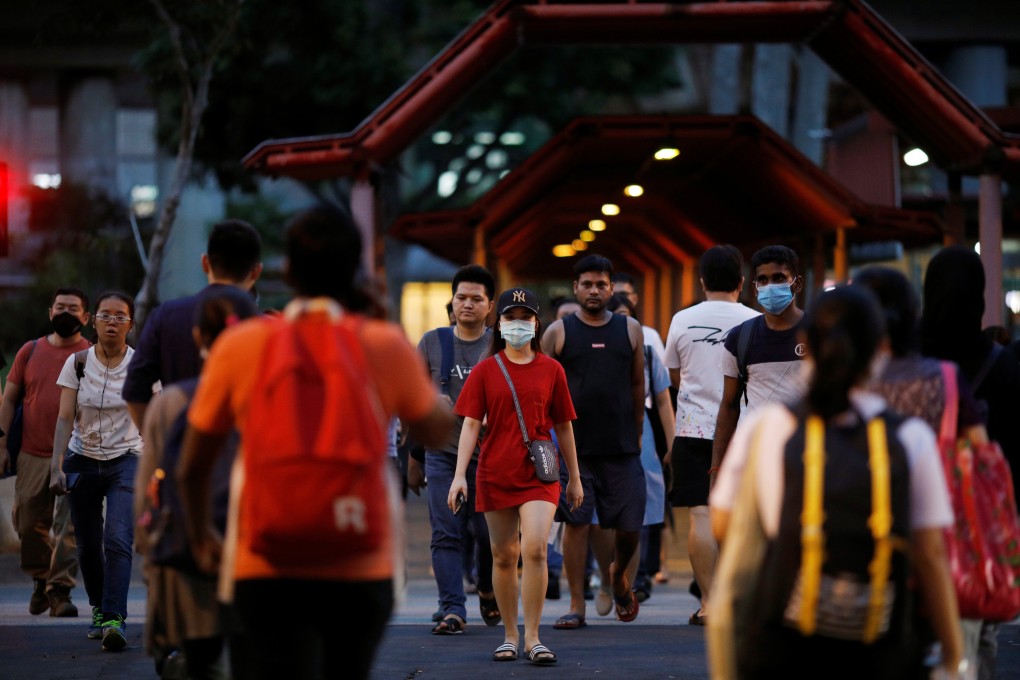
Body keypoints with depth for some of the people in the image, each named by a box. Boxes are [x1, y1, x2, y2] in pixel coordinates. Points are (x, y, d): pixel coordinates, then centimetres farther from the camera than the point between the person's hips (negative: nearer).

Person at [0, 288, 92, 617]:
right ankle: (42, 578, 30)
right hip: (32, 455, 3)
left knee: (68, 526, -9)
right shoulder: (30, 351, 9)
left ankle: (60, 590, -4)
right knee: (28, 523, 8)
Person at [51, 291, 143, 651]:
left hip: (126, 460, -2)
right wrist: (57, 466, -16)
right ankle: (98, 609, 30)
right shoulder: (78, 363, -3)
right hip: (83, 460, 2)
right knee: (88, 545, 8)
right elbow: (65, 418, -6)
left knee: (118, 540, -19)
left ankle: (114, 619, -23)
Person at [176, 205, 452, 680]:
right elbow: (437, 432, 15)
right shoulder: (388, 346, -1)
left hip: (267, 571, -1)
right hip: (362, 571, 2)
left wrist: (201, 539, 25)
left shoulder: (240, 344, 0)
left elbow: (192, 467, 8)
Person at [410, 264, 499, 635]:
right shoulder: (432, 343, 6)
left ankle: (488, 591, 29)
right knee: (446, 535, -6)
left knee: (489, 535, 2)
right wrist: (413, 459, 11)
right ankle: (452, 609, -6)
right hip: (442, 454, 1)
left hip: (488, 455, -1)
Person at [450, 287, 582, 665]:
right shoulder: (485, 371, 3)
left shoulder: (551, 369, 4)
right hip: (495, 474, 1)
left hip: (539, 474, -1)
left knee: (535, 549, -16)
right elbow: (470, 424, -1)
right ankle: (510, 636, 21)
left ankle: (532, 638, -8)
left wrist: (574, 477, 14)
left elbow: (563, 426, 10)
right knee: (503, 556, 7)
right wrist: (459, 475, -10)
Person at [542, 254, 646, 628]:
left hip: (621, 447, 2)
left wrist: (637, 433, 12)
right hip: (574, 447, -1)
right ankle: (576, 605, 5)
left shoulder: (630, 330, 8)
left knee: (629, 527, 2)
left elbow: (638, 384, 13)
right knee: (576, 524, -2)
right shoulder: (558, 332, 3)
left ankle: (617, 576, 33)